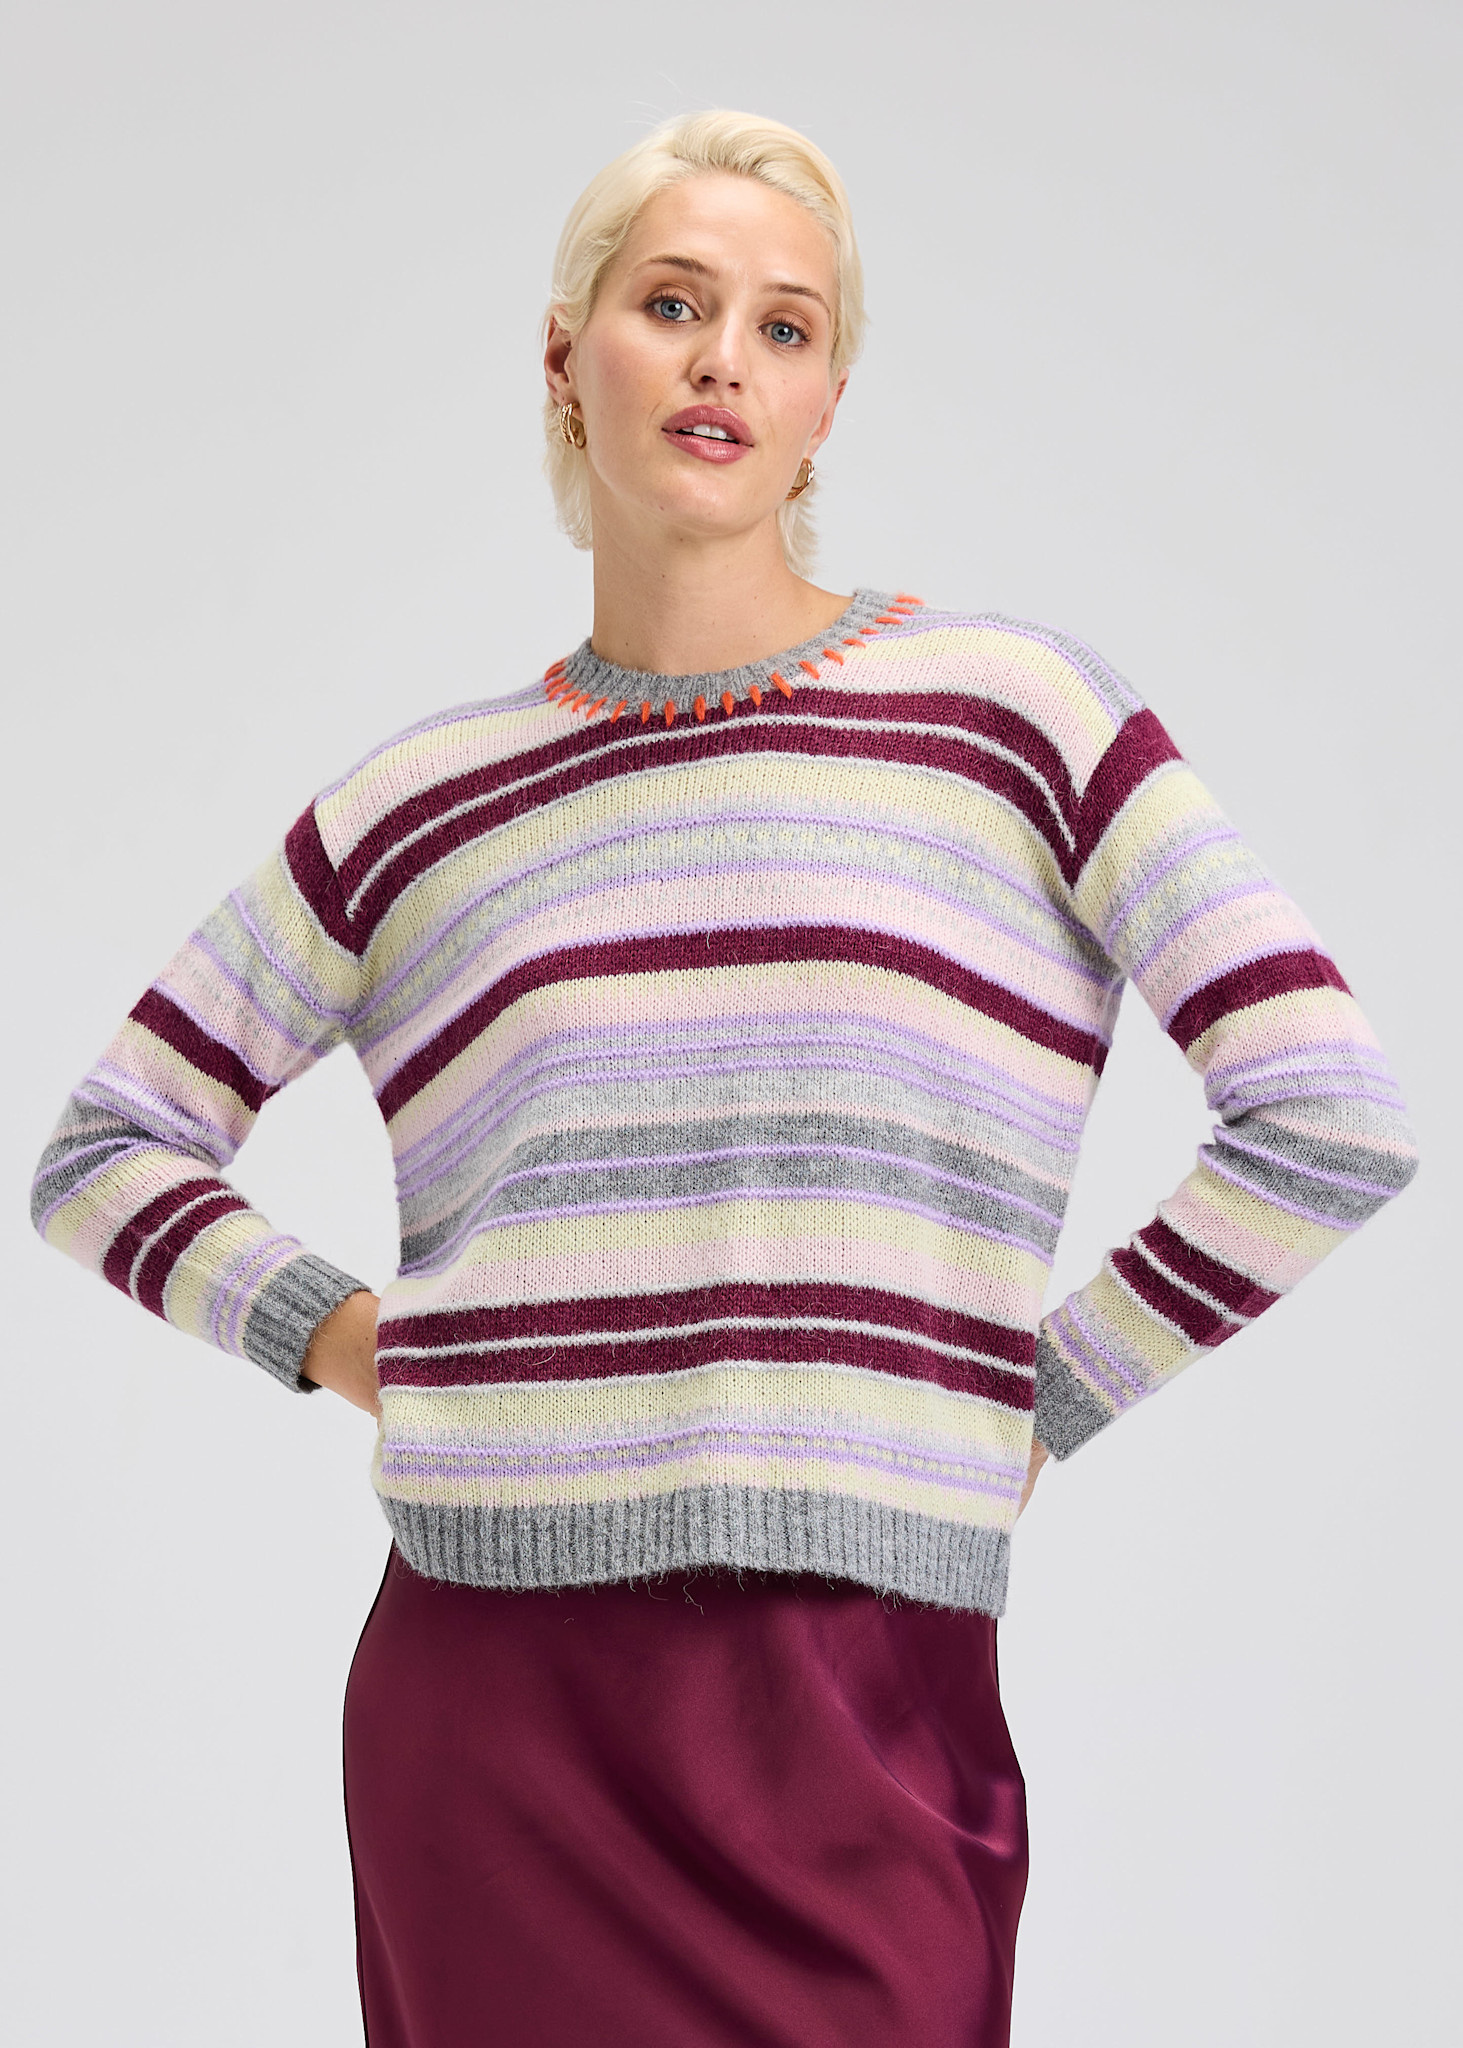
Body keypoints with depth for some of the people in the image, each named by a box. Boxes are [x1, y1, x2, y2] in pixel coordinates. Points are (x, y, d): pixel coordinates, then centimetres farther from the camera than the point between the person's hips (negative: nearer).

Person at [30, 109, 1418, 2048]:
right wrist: (334, 1338, 4)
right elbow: (109, 1144, 18)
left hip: (861, 1738, -1)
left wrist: (1024, 1404, -1)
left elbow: (1331, 1116, -3)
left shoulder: (1007, 709, 1)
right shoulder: (423, 804, 8)